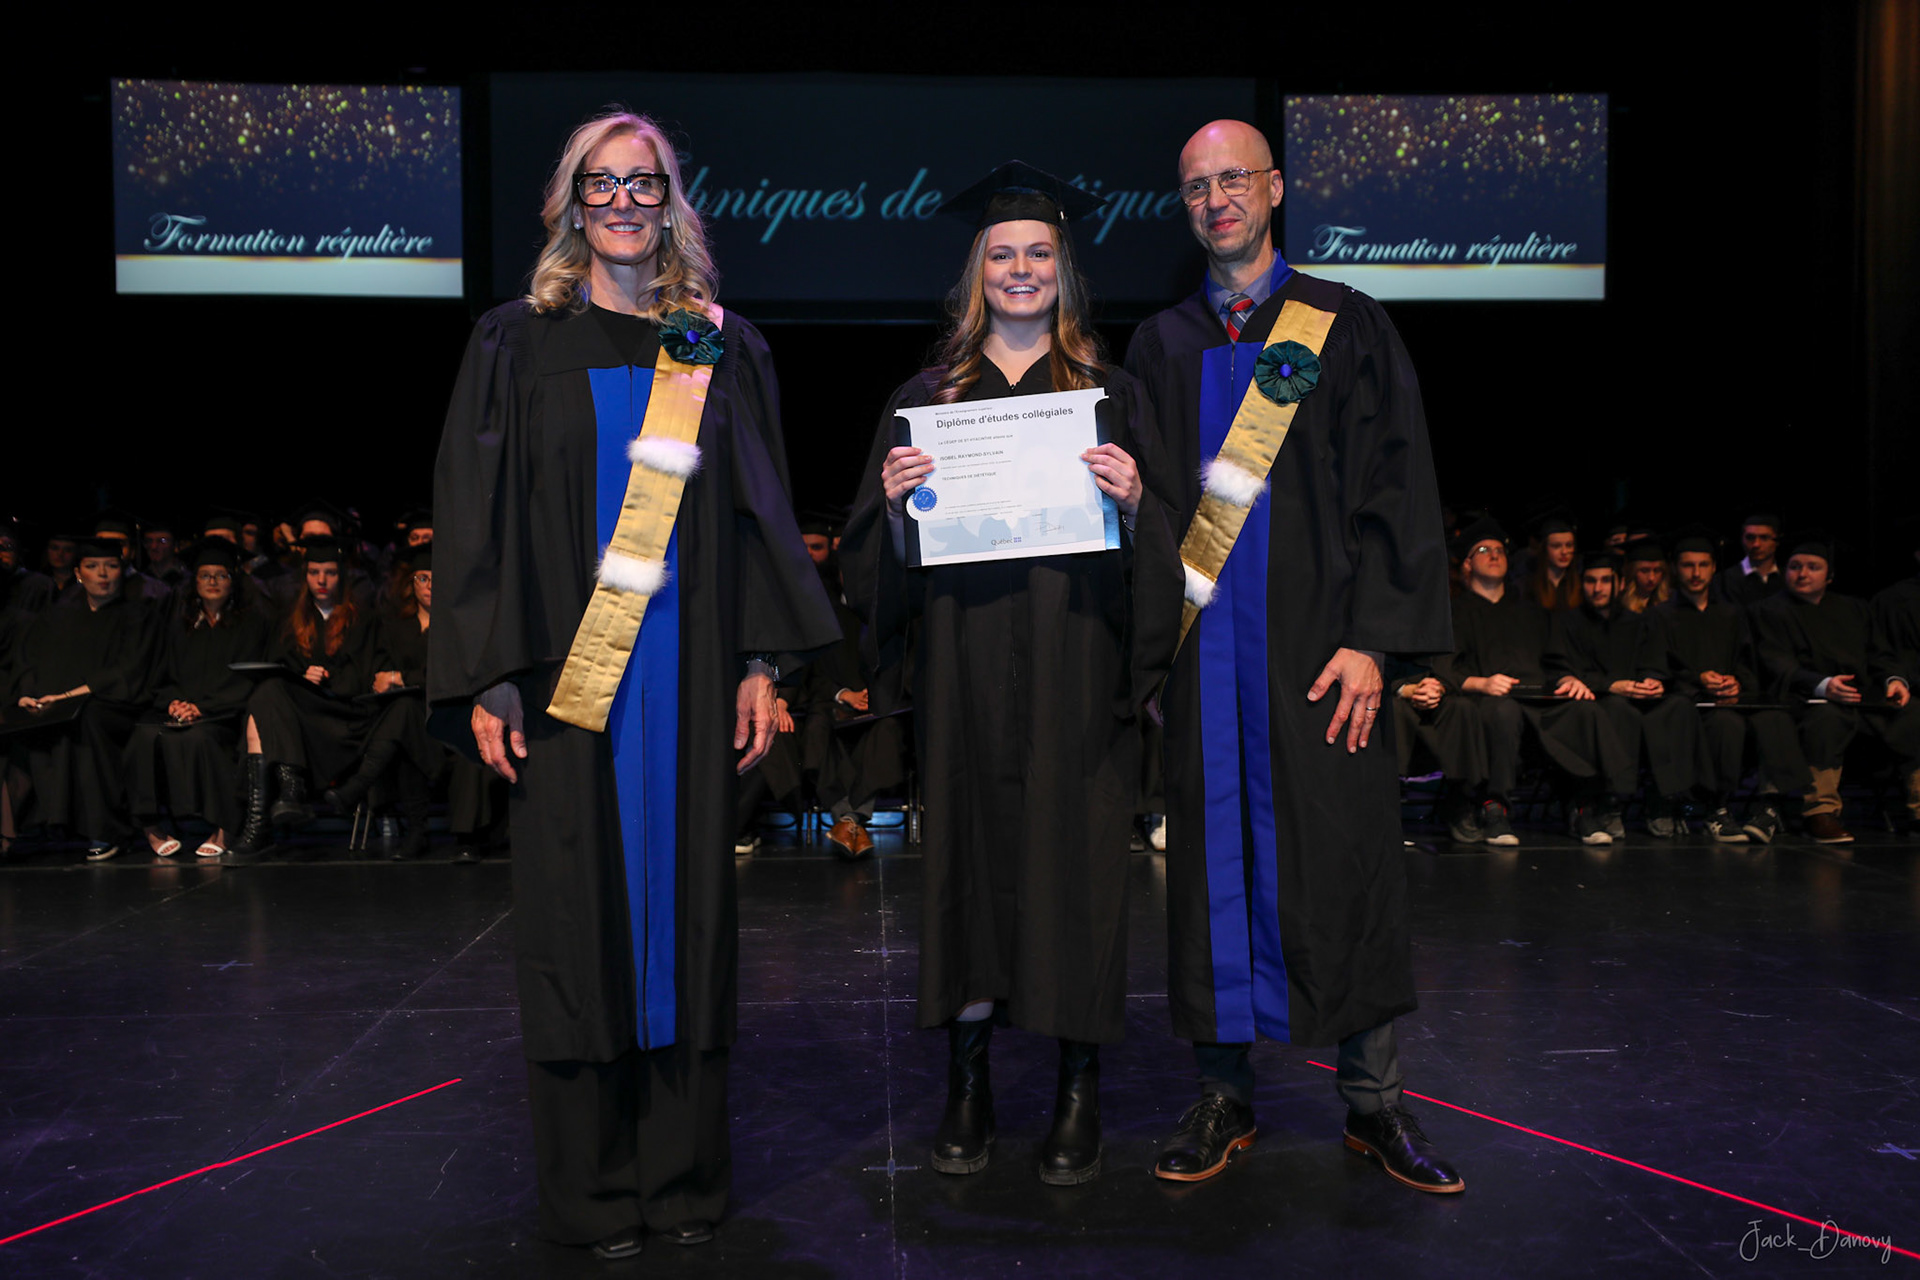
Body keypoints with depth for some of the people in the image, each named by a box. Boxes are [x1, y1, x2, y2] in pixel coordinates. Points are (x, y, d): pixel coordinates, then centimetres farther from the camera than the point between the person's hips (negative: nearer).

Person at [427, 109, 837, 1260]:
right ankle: (592, 1189, 15)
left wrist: (761, 663, 0)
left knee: (686, 902, 5)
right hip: (564, 677, -1)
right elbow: (478, 513, 1)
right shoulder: (519, 344, 6)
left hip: (690, 677, 1)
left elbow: (759, 513, 8)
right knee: (581, 915, 2)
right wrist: (487, 677, -7)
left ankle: (685, 1175, 18)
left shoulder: (721, 347, 9)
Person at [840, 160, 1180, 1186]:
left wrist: (1131, 500, -16)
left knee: (1072, 860, 0)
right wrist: (895, 498, -13)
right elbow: (879, 552, 7)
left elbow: (1157, 549, 4)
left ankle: (1079, 1085, 12)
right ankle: (968, 1077, 16)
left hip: (1075, 676, -1)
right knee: (967, 853, 3)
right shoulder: (926, 398, 11)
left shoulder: (1111, 395, 9)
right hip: (963, 670, 1)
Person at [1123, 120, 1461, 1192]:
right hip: (1199, 647, 2)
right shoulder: (1161, 346, 13)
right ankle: (1227, 1095, 17)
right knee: (1213, 861, 5)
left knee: (1341, 859, 1)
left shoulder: (1347, 328, 5)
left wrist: (1370, 638, -11)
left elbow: (1394, 487, -1)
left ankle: (1374, 1101, 14)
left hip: (1315, 643, -2)